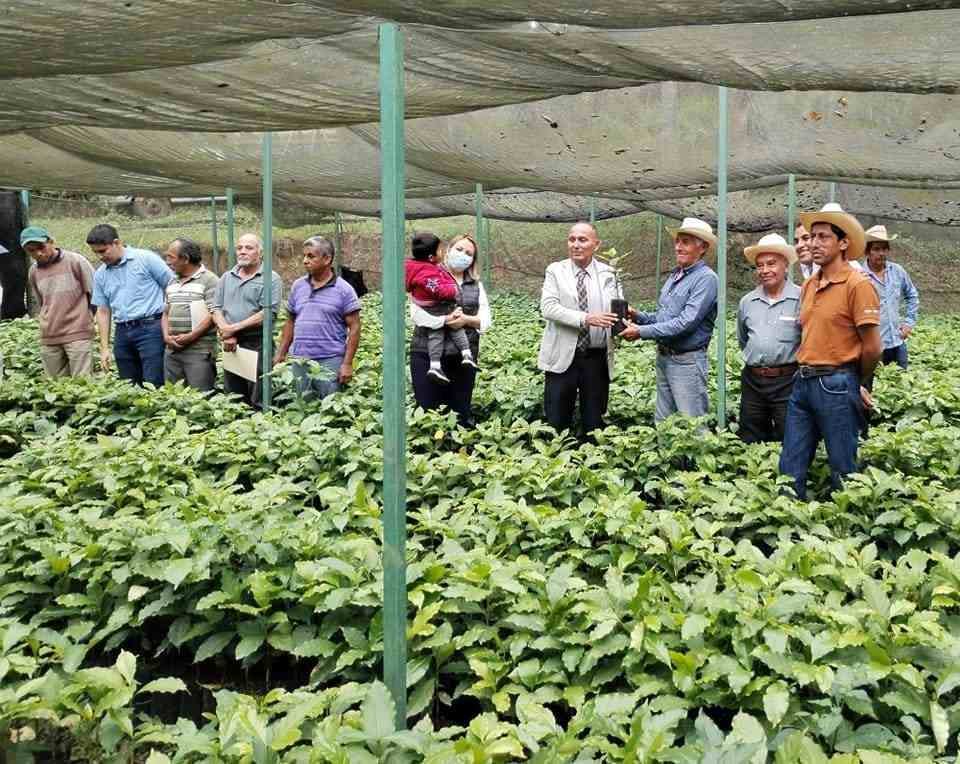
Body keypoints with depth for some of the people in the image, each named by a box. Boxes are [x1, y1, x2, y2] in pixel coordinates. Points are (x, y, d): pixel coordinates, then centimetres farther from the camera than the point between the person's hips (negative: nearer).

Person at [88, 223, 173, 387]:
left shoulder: (146, 258, -3)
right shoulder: (100, 275, 13)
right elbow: (103, 311, 16)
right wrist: (104, 348, 10)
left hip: (150, 328, -6)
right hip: (122, 333, 6)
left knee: (153, 386, -10)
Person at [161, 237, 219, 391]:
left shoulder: (209, 280, -5)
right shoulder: (172, 283, 18)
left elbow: (214, 315, -12)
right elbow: (166, 313, 19)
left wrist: (190, 337, -16)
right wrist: (166, 336, 1)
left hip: (199, 351, -7)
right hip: (172, 350, 7)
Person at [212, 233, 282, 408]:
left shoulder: (270, 279, -3)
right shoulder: (226, 278, 15)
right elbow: (217, 309, 10)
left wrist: (235, 328, -13)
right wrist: (225, 333, -8)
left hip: (258, 344, -5)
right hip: (231, 346, 6)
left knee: (258, 402, -5)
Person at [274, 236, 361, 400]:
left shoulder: (344, 290, -4)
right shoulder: (297, 286, 10)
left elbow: (354, 328, -6)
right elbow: (291, 322, 17)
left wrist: (347, 363, -12)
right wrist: (280, 354, 11)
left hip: (330, 361, -5)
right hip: (300, 362, 5)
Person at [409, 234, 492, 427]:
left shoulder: (476, 286, 15)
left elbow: (486, 320, 5)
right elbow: (417, 313, -10)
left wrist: (466, 320, -14)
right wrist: (445, 319, -21)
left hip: (463, 356, 3)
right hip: (427, 354, -3)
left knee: (461, 413, 8)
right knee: (427, 412, -1)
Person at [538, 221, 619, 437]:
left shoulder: (607, 274, 7)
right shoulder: (555, 271, 2)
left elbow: (616, 308, -3)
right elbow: (548, 307, -12)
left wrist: (621, 321, -27)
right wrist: (585, 319, -25)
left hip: (597, 358, 2)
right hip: (562, 357, -1)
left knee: (594, 423, 9)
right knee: (556, 424, 2)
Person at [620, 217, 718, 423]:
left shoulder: (706, 278, -14)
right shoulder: (674, 276, 13)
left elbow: (686, 323, -22)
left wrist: (642, 332, -19)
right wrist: (638, 316, 1)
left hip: (687, 361, -9)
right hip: (663, 358, 9)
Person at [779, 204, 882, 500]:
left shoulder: (857, 285, -11)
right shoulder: (808, 286, 11)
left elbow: (872, 348, -10)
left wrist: (857, 384, 3)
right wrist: (805, 371, 13)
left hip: (836, 385, -7)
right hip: (802, 383, 7)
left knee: (843, 471, 5)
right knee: (790, 468, 9)